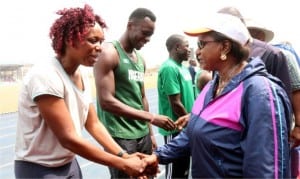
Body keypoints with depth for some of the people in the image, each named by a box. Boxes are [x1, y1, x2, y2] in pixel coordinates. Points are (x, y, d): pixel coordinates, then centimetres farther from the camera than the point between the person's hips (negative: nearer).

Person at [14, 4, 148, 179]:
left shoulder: (82, 76, 0)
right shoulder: (45, 76, -25)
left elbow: (93, 124, 2)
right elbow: (68, 138, -27)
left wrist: (124, 155, -10)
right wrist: (124, 164, -23)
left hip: (69, 163, 7)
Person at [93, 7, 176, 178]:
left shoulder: (141, 60, 13)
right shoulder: (109, 53, -11)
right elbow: (106, 101, -19)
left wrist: (150, 132, 16)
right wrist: (152, 117, -20)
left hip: (143, 135, 7)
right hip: (120, 137, -7)